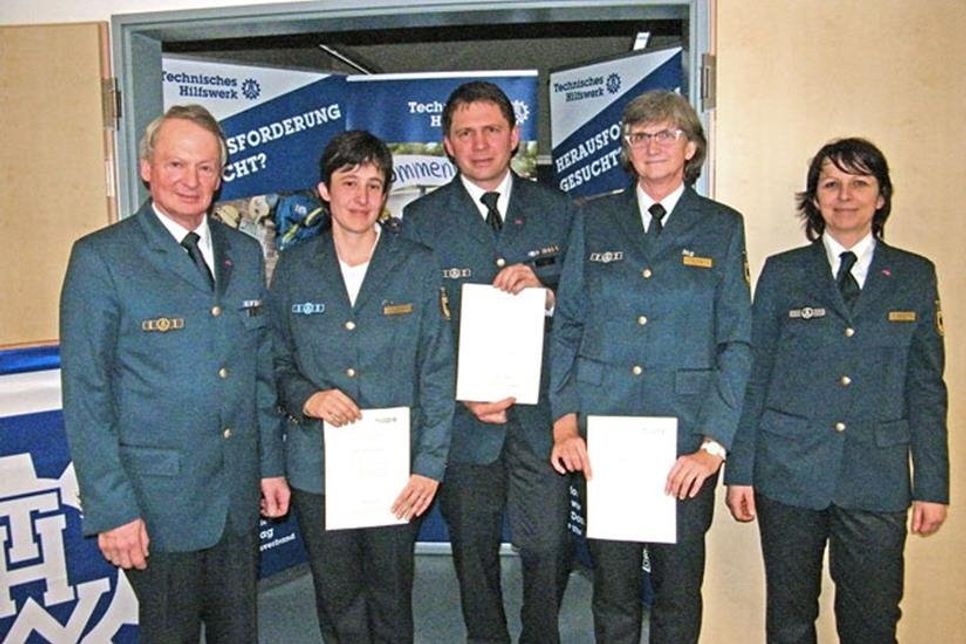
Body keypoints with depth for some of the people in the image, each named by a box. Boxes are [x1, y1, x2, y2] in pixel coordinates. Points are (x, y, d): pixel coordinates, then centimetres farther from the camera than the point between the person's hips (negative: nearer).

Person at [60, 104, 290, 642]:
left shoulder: (245, 253, 7)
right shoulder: (101, 258, -10)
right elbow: (86, 396, -10)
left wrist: (271, 464, 9)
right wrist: (111, 508, -12)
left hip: (241, 496, 5)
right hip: (159, 502, -4)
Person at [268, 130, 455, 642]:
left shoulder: (418, 266, -2)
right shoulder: (294, 268, 2)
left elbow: (438, 372, -3)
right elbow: (277, 362, 9)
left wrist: (430, 463, -8)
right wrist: (306, 398, -12)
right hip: (317, 466, 1)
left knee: (391, 596, 14)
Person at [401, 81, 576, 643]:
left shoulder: (558, 210, 6)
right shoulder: (421, 221, 2)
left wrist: (547, 291, -16)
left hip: (542, 412, 1)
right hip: (464, 416, 0)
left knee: (548, 546, 2)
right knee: (474, 553, 14)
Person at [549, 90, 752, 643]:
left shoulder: (722, 227, 4)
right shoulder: (596, 220, 8)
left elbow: (736, 344, 0)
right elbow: (566, 327, 7)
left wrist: (714, 446, -9)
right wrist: (564, 421, -3)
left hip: (686, 440, -1)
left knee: (680, 588, 8)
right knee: (613, 585, 9)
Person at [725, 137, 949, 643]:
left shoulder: (915, 276, 7)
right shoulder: (782, 273, 3)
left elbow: (927, 388, 7)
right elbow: (754, 378, 3)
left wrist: (933, 485, 3)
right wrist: (739, 470, -1)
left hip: (877, 480, 1)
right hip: (789, 473, 0)